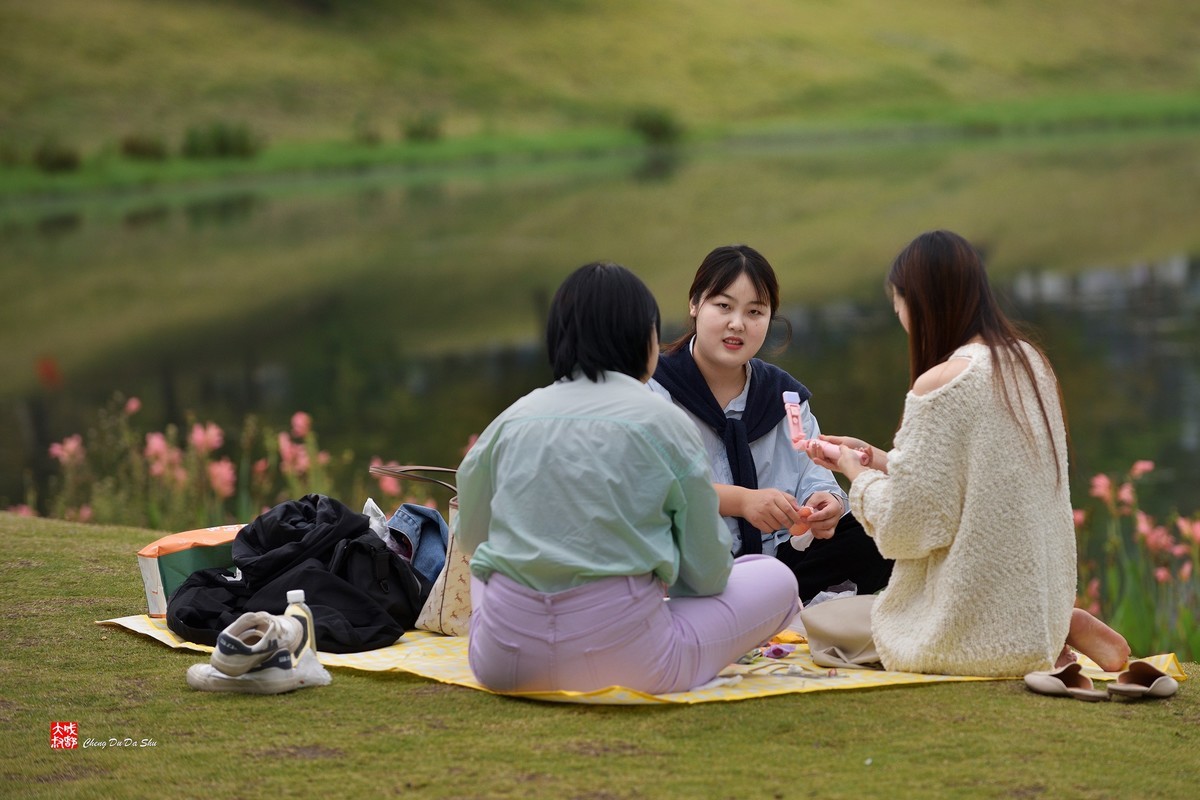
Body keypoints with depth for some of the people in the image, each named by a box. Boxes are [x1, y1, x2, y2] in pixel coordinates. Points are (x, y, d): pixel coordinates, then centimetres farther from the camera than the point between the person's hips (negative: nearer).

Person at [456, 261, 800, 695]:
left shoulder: (512, 419, 7)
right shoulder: (665, 423, -3)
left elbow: (470, 536, 20)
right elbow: (707, 573, 2)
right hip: (624, 660, -3)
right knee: (776, 578, 17)